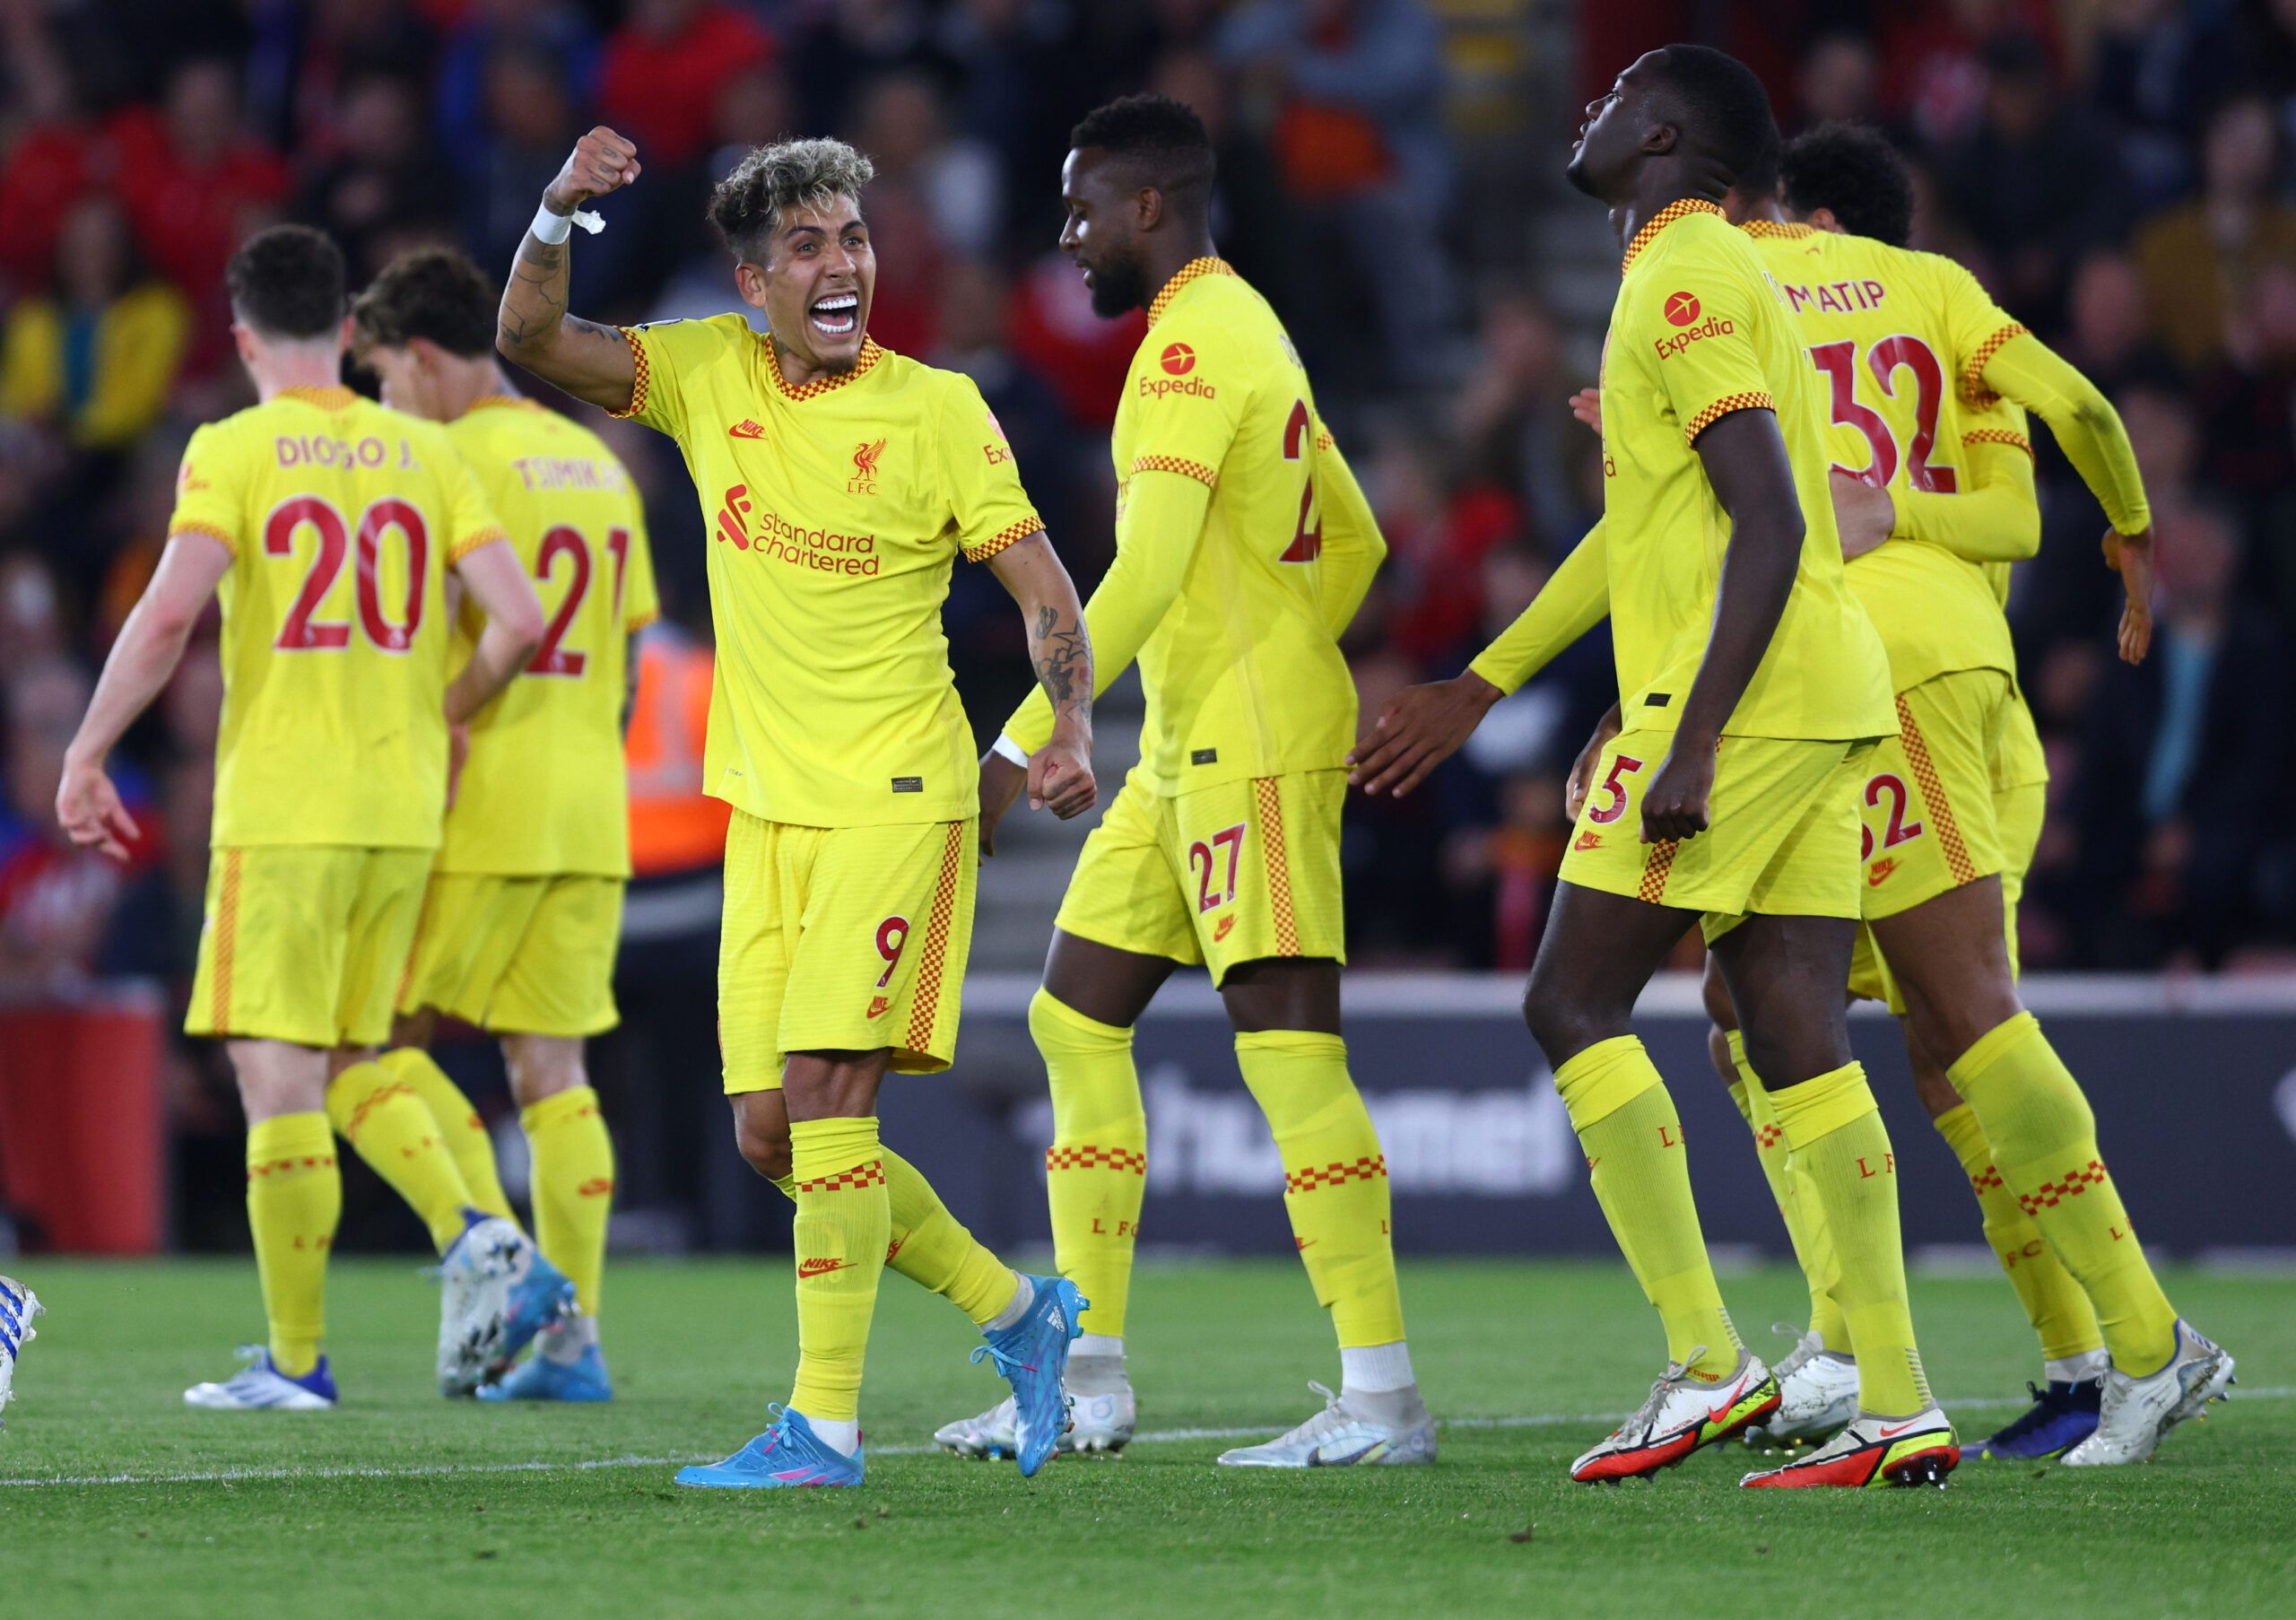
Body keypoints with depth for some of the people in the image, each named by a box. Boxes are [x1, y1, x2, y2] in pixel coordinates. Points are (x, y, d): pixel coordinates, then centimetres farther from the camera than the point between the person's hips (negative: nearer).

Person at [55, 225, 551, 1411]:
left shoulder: (232, 451, -5)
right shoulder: (421, 451, 8)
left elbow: (170, 613, -17)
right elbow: (518, 619, 2)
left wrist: (86, 756, -8)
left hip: (280, 811, -5)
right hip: (403, 812, 5)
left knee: (277, 1076, -1)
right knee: (350, 1065, 18)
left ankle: (297, 1360, 0)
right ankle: (475, 1237, -5)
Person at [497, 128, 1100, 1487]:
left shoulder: (937, 409, -5)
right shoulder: (710, 374, 5)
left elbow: (1045, 590, -3)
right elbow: (532, 341, -3)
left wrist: (1072, 732, -19)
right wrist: (561, 209, -20)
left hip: (898, 798, -5)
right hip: (767, 806, 5)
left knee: (826, 1091, -16)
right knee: (771, 1132, 4)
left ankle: (827, 1425, -13)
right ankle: (1016, 1311, 21)